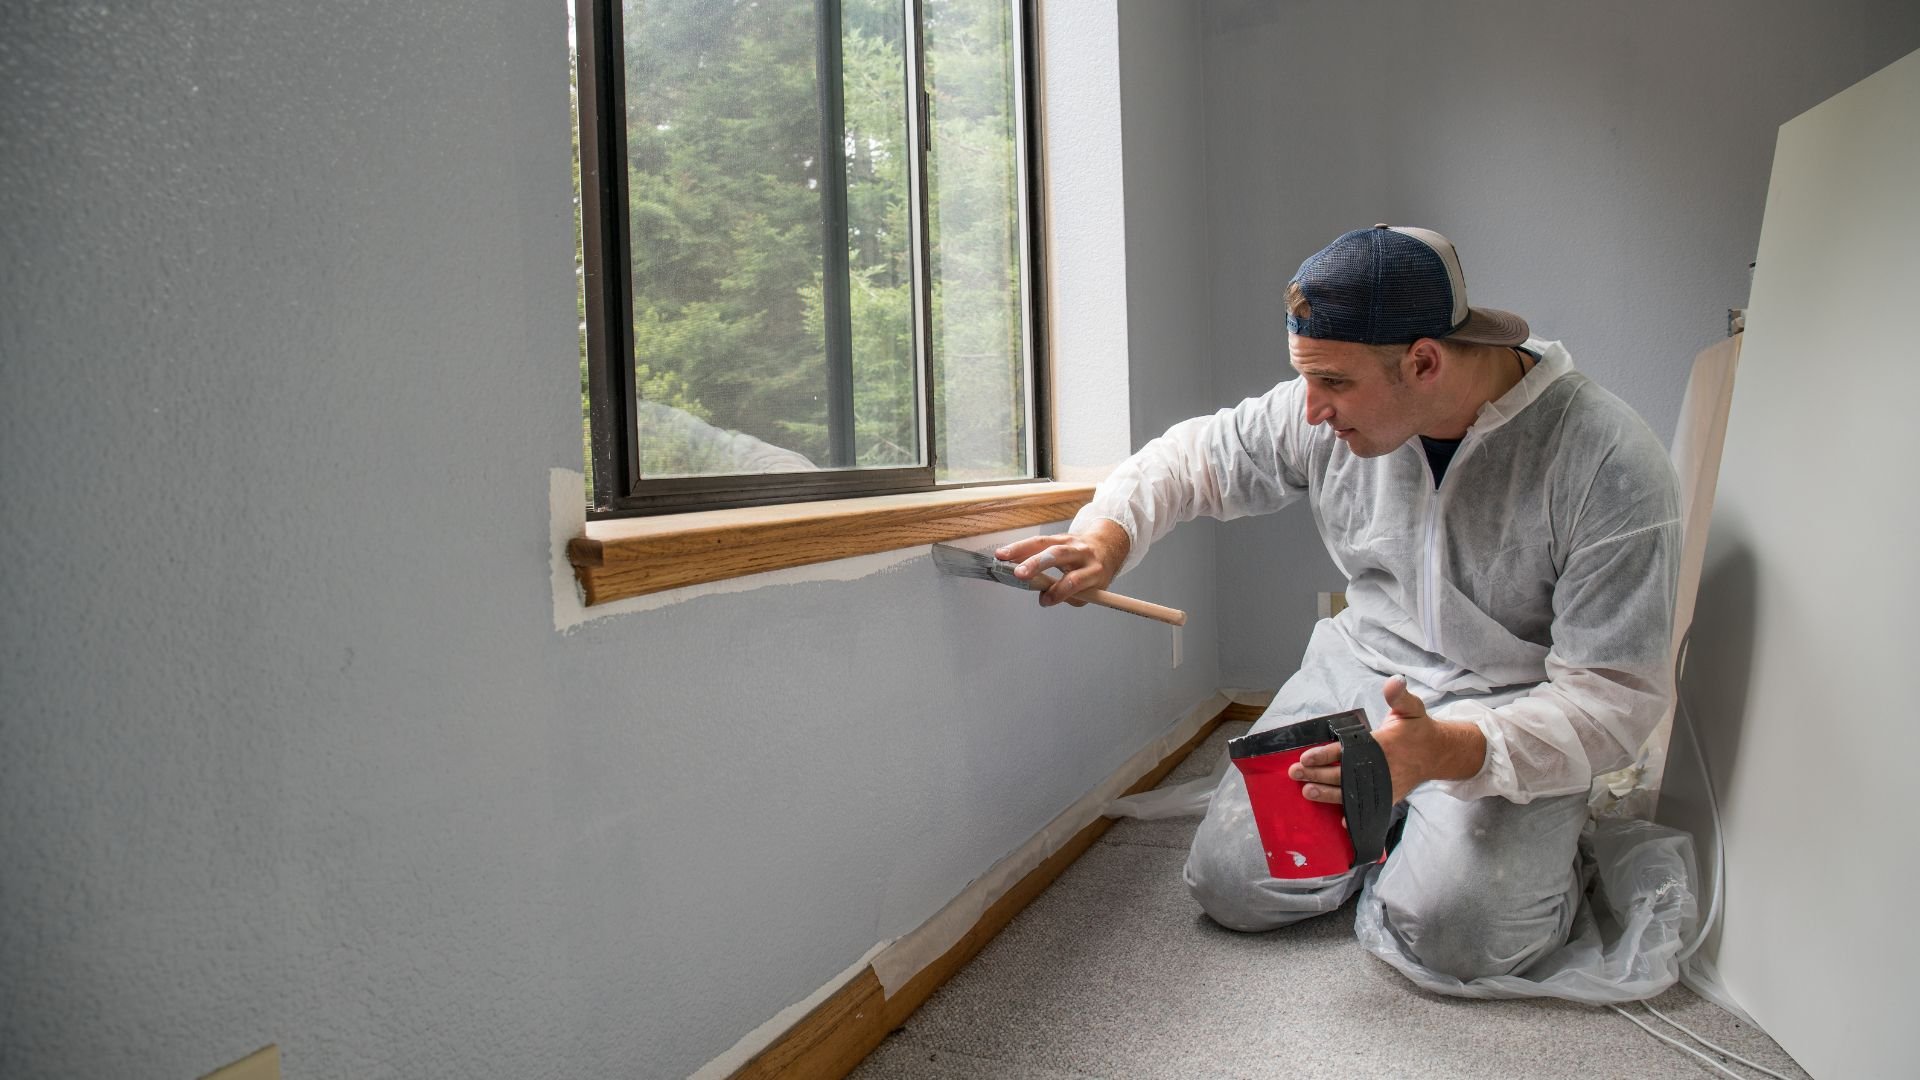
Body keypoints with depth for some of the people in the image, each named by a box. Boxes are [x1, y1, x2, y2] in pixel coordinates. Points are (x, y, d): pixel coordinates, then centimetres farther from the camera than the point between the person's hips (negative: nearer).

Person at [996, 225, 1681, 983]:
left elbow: (1615, 694, -22)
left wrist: (1450, 753, -40)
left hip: (1517, 712, -4)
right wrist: (1108, 531, -14)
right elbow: (1200, 454, 7)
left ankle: (1536, 841, 8)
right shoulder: (1331, 417, -9)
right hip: (1363, 668, 4)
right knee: (1230, 884, -10)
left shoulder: (1611, 465, -23)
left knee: (1451, 928, -26)